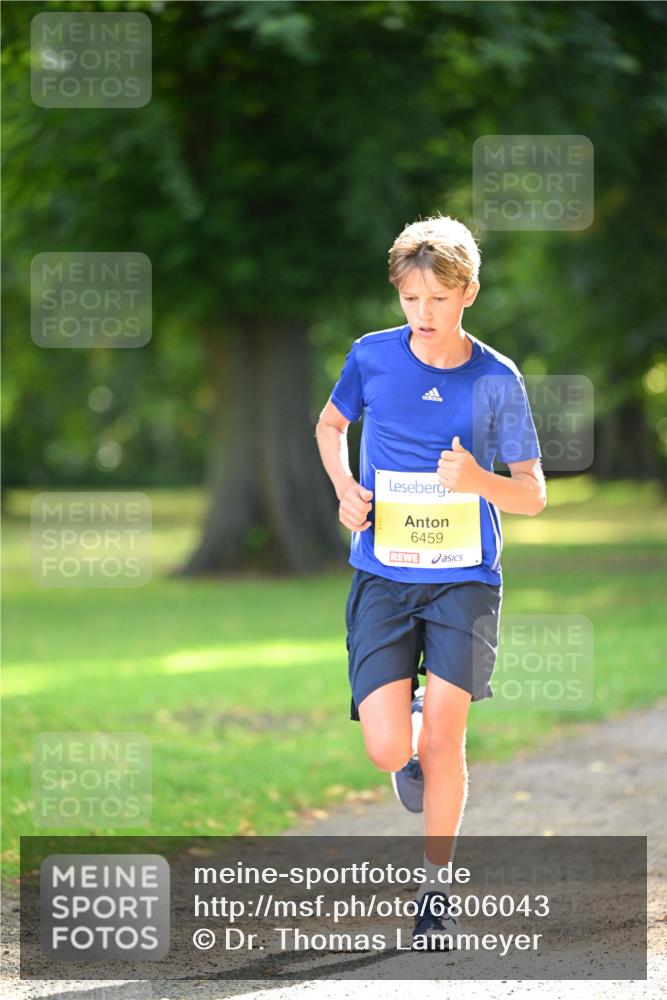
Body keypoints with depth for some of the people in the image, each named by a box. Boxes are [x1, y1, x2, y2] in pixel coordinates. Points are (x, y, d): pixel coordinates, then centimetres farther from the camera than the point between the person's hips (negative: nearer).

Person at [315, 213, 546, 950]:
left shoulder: (497, 380, -4)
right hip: (382, 578, 1)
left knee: (442, 738, -10)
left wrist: (481, 481, -20)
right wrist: (345, 491, 0)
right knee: (388, 750, -10)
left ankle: (436, 887, 10)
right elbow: (330, 425, 19)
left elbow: (533, 495, 1)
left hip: (464, 581, -1)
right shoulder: (372, 357, -2)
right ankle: (410, 718, 29)